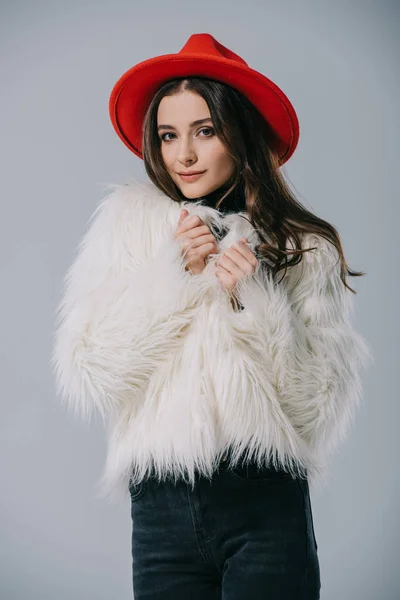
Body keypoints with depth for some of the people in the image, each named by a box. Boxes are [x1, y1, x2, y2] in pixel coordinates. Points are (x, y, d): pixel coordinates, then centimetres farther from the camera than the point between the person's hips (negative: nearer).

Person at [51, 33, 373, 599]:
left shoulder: (302, 245, 2)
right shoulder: (127, 221, 3)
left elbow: (325, 405, -1)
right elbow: (86, 378, -3)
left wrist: (256, 301, -11)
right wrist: (174, 275, -10)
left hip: (267, 508, 0)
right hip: (161, 506, 1)